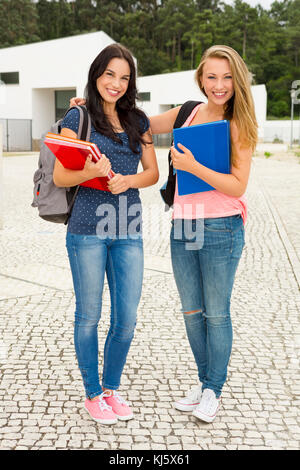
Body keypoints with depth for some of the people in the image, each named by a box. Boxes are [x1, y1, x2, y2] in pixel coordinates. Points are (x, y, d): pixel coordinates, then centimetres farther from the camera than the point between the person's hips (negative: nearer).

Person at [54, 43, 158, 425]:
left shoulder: (138, 121, 12)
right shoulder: (77, 118, 0)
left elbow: (152, 172, 11)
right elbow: (60, 177, -3)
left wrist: (128, 180, -10)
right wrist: (91, 172, -22)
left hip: (128, 230, 4)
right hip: (88, 229, -4)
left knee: (127, 318, 7)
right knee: (89, 315, 7)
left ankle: (111, 388, 28)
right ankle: (92, 393, 25)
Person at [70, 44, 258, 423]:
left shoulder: (239, 125, -6)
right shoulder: (187, 114, 7)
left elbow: (237, 186, -12)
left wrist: (192, 167, -23)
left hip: (221, 230, -5)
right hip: (182, 227, 5)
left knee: (216, 313, 5)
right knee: (191, 311, 13)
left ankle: (213, 390, 23)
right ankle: (204, 382, 31)